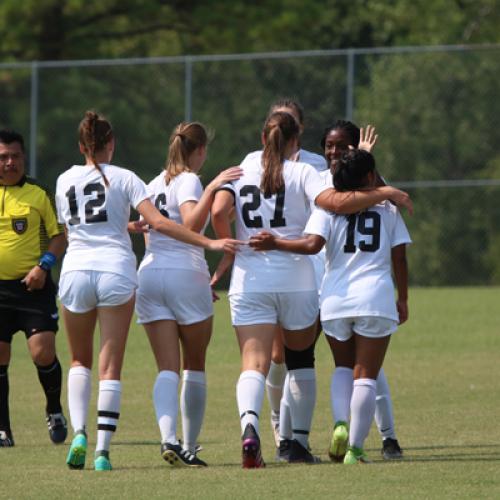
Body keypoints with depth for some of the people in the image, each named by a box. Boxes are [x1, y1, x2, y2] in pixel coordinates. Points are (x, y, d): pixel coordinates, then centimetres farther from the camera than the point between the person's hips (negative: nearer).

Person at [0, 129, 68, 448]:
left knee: (43, 352, -12)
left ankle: (54, 411, 15)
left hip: (32, 286, -2)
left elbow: (59, 236, 3)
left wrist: (43, 266, -11)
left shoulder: (39, 194, 2)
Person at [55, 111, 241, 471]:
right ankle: (103, 451, -7)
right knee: (111, 367, 1)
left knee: (80, 361, 18)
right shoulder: (123, 178, 0)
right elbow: (158, 222, -11)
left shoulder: (65, 181, 10)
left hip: (75, 270, 2)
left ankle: (79, 433, -3)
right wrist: (209, 243, -13)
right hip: (116, 269, -2)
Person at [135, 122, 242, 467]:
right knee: (195, 366, 10)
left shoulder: (155, 184, 15)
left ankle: (169, 438, -24)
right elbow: (192, 223, -21)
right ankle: (189, 446, 11)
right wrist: (212, 188, -27)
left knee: (168, 369, -3)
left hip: (149, 273, 5)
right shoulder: (189, 181, -5)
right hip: (186, 274, -5)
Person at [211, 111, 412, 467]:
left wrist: (230, 251, 6)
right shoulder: (301, 173, -2)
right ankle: (300, 443, 20)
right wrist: (386, 193, -9)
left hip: (249, 281, 1)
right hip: (295, 280, -1)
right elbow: (335, 201, -18)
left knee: (254, 363, -7)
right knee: (301, 360, 19)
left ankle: (249, 427, -36)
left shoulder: (240, 171, 5)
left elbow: (218, 211, -9)